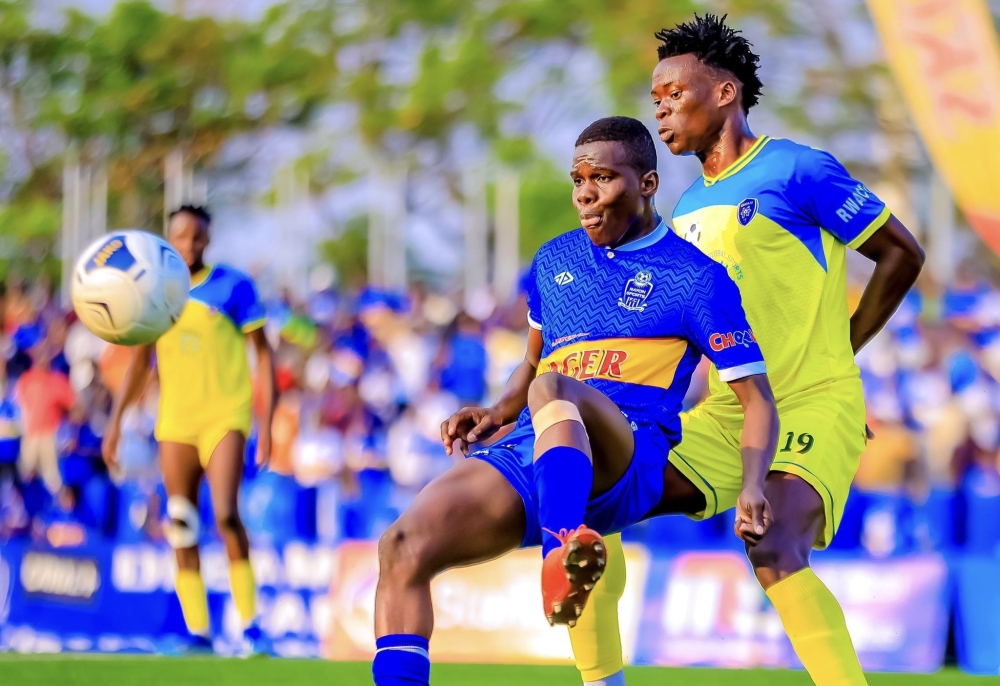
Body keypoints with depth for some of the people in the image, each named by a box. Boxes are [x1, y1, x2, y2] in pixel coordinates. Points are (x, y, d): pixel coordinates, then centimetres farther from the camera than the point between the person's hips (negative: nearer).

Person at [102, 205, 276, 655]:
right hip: (175, 421, 4)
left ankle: (250, 625, -12)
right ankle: (198, 632, 8)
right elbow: (139, 364, 18)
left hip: (225, 415, -4)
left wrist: (266, 424, -8)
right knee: (181, 527, 2)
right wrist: (116, 421, 12)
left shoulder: (234, 287, -3)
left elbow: (263, 355, -1)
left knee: (225, 515, -20)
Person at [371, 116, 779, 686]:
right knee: (403, 547, -22)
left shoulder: (697, 277, 6)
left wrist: (753, 488, -16)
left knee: (551, 389, -40)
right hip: (523, 454, 5)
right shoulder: (555, 260, 23)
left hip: (630, 461, -5)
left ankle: (561, 555, -63)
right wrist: (497, 414, 15)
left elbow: (758, 400, 3)